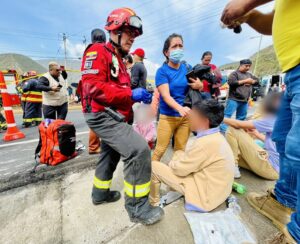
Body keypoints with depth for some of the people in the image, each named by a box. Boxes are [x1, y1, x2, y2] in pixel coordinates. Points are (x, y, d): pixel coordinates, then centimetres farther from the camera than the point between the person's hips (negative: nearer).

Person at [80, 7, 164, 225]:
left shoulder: (119, 59, 23)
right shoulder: (98, 51, -7)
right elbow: (93, 87, -20)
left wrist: (139, 96, 3)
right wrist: (131, 94, -22)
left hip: (113, 117, 11)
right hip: (103, 116, -11)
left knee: (110, 154, 21)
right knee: (140, 150, -21)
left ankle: (101, 193, 43)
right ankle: (137, 206, -3)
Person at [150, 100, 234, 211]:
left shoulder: (206, 143, -30)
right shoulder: (215, 136, 0)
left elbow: (179, 169, -20)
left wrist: (172, 162, 0)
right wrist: (178, 156, 1)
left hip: (205, 194, -9)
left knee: (153, 166, -9)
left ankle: (153, 202, 17)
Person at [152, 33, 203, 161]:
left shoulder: (187, 67, 6)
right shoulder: (162, 71, -7)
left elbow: (197, 85, 17)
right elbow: (166, 96, -20)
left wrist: (199, 85, -8)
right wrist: (180, 108, -38)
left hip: (186, 116, 4)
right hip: (168, 116, -4)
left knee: (180, 149, 13)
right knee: (160, 149, 0)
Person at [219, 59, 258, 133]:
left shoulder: (249, 74, 21)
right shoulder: (234, 73, -2)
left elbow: (257, 80, 23)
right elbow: (231, 82, -18)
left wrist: (251, 81, 0)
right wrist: (245, 81, -12)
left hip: (244, 100, 8)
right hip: (234, 99, -7)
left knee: (241, 117, 12)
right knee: (227, 115, -11)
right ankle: (223, 130, -10)